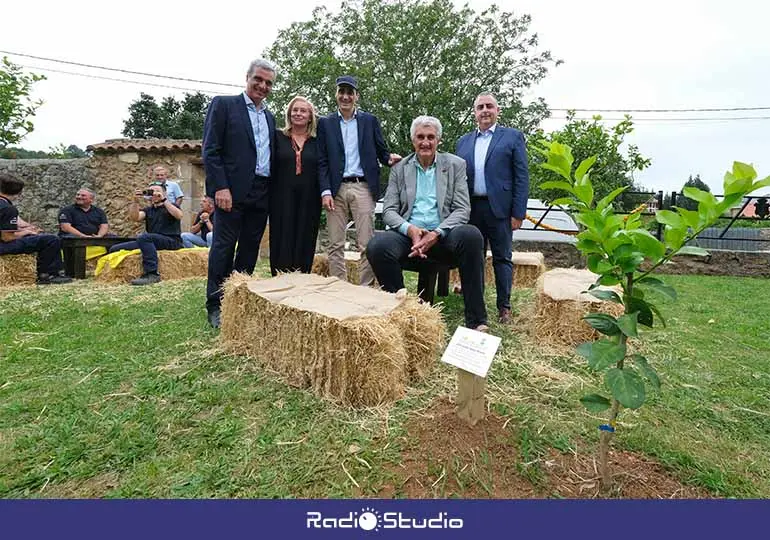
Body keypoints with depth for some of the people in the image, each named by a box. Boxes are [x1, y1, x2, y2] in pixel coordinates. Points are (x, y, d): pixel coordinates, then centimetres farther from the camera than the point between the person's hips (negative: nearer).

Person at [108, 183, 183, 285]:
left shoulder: (171, 206, 10)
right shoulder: (148, 210, 22)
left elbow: (179, 216, -15)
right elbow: (134, 218, 3)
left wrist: (164, 200, -15)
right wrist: (136, 201, -6)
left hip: (171, 241, -6)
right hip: (151, 242, 6)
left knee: (144, 237, -36)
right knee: (115, 249, -6)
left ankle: (152, 274, -37)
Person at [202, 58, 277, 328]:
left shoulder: (269, 117, 21)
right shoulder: (223, 104, 3)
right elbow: (211, 150, -5)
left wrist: (273, 192, 9)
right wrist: (220, 187, -15)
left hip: (262, 193, 6)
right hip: (233, 190, -5)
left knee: (250, 250, 7)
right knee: (224, 247, -3)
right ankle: (215, 306, 5)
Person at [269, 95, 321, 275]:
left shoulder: (317, 142, 10)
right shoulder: (277, 136, 8)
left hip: (309, 201, 1)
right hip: (282, 200, -1)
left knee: (304, 245, 3)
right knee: (282, 244, 0)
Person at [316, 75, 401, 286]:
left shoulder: (370, 121, 12)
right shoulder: (326, 123, 12)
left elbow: (381, 151, 13)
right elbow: (322, 161, 7)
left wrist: (390, 158, -11)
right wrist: (325, 191, -5)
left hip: (363, 188, -1)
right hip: (336, 189, 1)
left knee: (366, 244, -4)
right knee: (335, 245, 1)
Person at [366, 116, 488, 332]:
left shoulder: (455, 165, 10)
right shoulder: (399, 169, 14)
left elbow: (462, 209, 1)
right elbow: (388, 210, 7)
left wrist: (437, 233, -17)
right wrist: (410, 229, -15)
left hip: (443, 235, 0)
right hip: (408, 233, 1)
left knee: (471, 235, -33)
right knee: (377, 245, -31)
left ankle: (476, 320, -24)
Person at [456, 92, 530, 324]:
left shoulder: (513, 137, 5)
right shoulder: (463, 141, 16)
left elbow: (522, 177, -1)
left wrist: (518, 213, -9)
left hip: (499, 208, -3)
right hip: (471, 208, 4)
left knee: (502, 258, 3)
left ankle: (504, 307, 11)